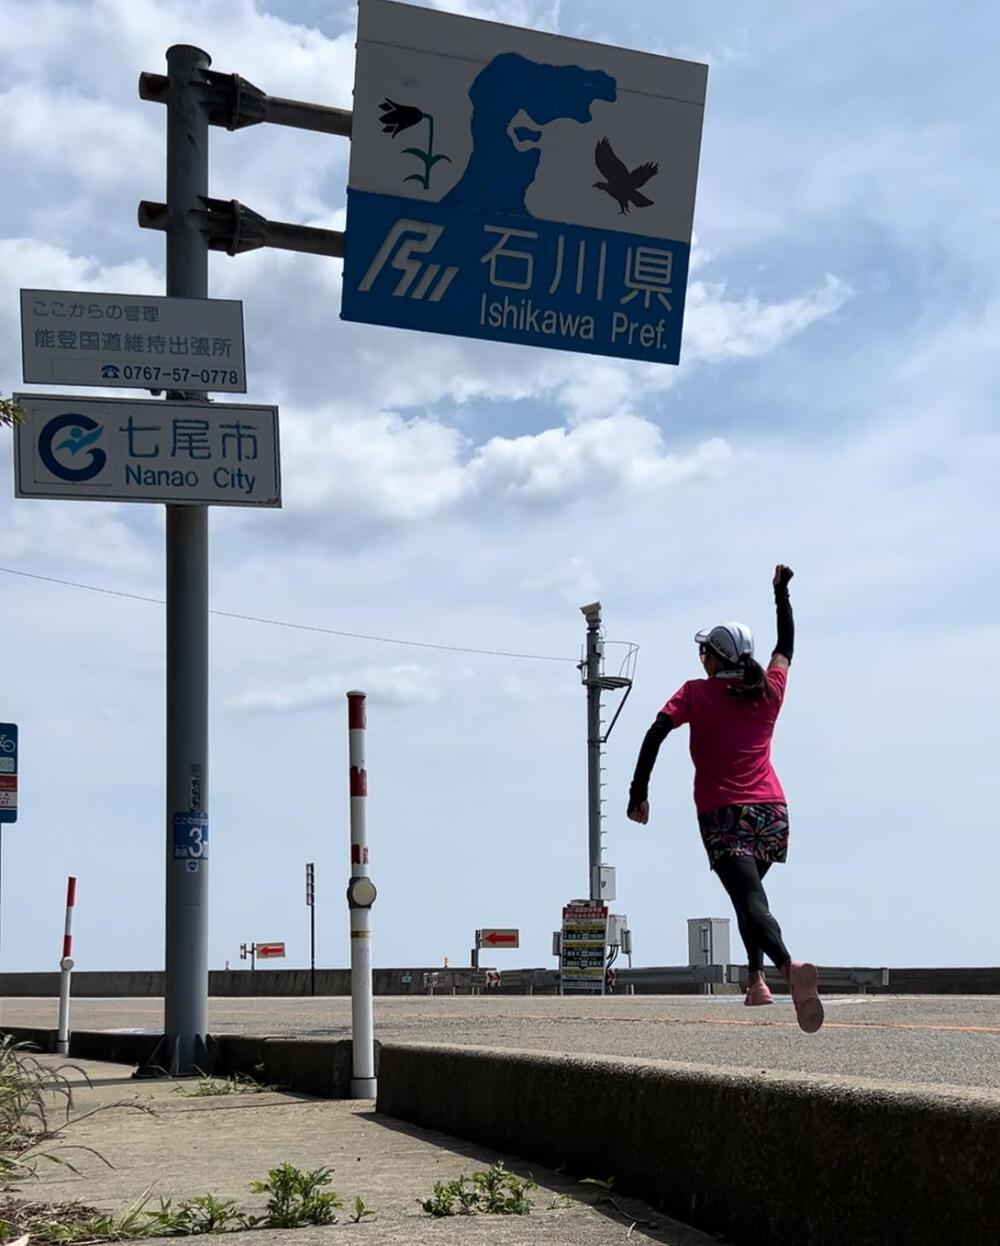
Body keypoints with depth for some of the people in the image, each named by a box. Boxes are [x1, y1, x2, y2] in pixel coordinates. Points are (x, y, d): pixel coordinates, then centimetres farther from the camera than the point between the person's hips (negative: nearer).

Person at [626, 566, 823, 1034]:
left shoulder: (697, 693, 0)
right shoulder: (770, 690, 9)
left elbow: (655, 736, -9)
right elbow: (786, 644, 26)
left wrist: (639, 793, -5)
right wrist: (781, 591, 37)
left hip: (722, 814, -4)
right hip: (770, 810, 4)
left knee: (749, 900, -18)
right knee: (750, 893, 25)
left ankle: (789, 965, -45)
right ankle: (756, 980, 15)